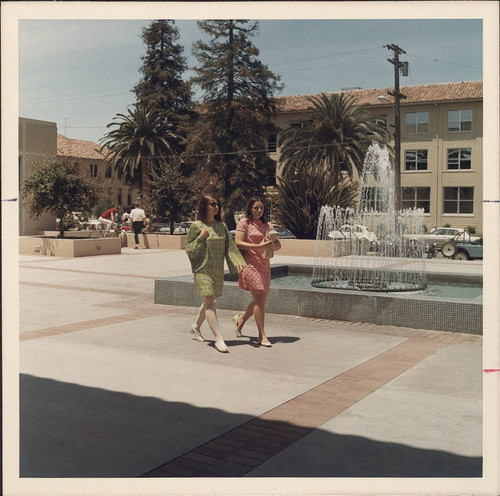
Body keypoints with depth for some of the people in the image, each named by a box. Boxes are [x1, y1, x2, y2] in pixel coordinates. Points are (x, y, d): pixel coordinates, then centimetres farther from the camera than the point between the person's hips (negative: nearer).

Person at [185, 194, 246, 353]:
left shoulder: (222, 226, 10)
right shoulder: (196, 226, -4)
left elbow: (229, 246, 7)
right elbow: (189, 250, -2)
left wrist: (237, 262, -7)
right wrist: (200, 238, -15)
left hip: (218, 270, 5)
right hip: (203, 269, -5)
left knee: (209, 302, 14)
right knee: (210, 302, -11)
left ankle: (196, 326, 39)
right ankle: (219, 339, -11)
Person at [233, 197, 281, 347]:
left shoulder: (267, 225, 17)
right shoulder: (244, 223, 0)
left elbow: (278, 245, 14)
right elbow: (238, 243, -11)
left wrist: (271, 244, -10)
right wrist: (259, 246, -17)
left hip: (264, 265, 7)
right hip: (250, 263, -6)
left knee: (261, 300, 10)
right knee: (259, 299, -10)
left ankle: (241, 319, 35)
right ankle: (262, 335, -1)